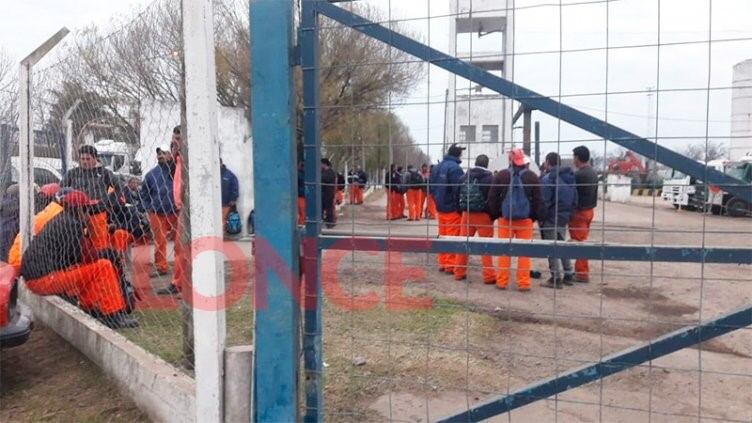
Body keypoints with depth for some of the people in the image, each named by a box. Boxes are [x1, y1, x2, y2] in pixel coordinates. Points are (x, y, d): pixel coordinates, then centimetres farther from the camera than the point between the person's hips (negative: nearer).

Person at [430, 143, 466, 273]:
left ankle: (442, 263, 21)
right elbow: (458, 190, -19)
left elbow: (432, 187, 14)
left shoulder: (437, 167, 9)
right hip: (452, 209, -8)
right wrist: (461, 207, -10)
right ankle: (450, 265, 2)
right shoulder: (455, 168, -17)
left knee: (442, 236, 14)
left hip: (440, 208, 8)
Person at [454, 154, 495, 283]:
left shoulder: (465, 176, 4)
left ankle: (459, 272, 18)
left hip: (466, 213, 5)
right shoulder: (489, 177, -9)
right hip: (483, 214, -4)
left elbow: (459, 195, 8)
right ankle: (489, 276, 3)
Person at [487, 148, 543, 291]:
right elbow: (537, 199, 2)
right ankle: (523, 283, 5)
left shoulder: (501, 175, -3)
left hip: (505, 219, 0)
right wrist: (535, 216, 12)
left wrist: (495, 215, 10)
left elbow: (492, 197, -1)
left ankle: (501, 281, 12)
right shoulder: (532, 176, -2)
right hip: (525, 219, 0)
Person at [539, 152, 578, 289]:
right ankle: (568, 275, 23)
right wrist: (569, 213, 16)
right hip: (564, 217, 8)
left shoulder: (547, 178, -16)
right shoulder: (569, 177, 9)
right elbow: (574, 199, 10)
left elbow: (544, 201, -18)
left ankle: (555, 278, 3)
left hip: (551, 219, -8)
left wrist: (541, 218, -9)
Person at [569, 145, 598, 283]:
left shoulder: (578, 174, -19)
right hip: (589, 210, 9)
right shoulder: (593, 173, 9)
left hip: (579, 212, -9)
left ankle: (582, 273, 1)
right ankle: (582, 270, 23)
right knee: (583, 242, 16)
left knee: (579, 243, -3)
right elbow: (593, 193, 15)